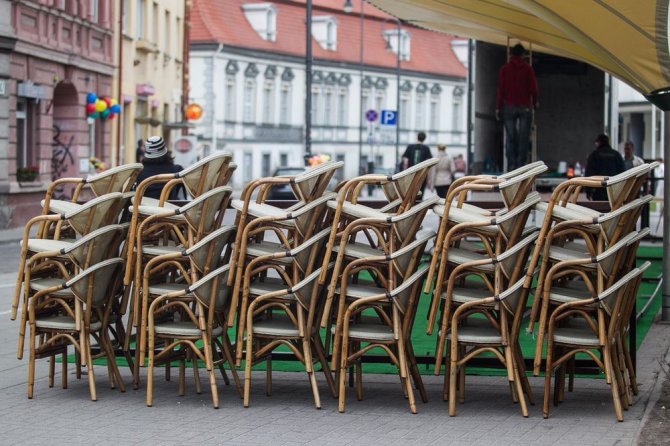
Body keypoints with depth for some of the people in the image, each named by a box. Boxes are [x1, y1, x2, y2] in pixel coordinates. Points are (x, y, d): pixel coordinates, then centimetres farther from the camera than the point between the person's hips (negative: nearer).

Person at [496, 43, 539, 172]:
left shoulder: (505, 68, 3)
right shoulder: (528, 68, 2)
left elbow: (501, 89, 0)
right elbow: (533, 88, 1)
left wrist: (498, 107, 3)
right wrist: (536, 102, 18)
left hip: (509, 107, 1)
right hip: (525, 107, -1)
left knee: (510, 137, 1)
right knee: (523, 138, -1)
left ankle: (511, 165, -6)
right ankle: (521, 165, -8)